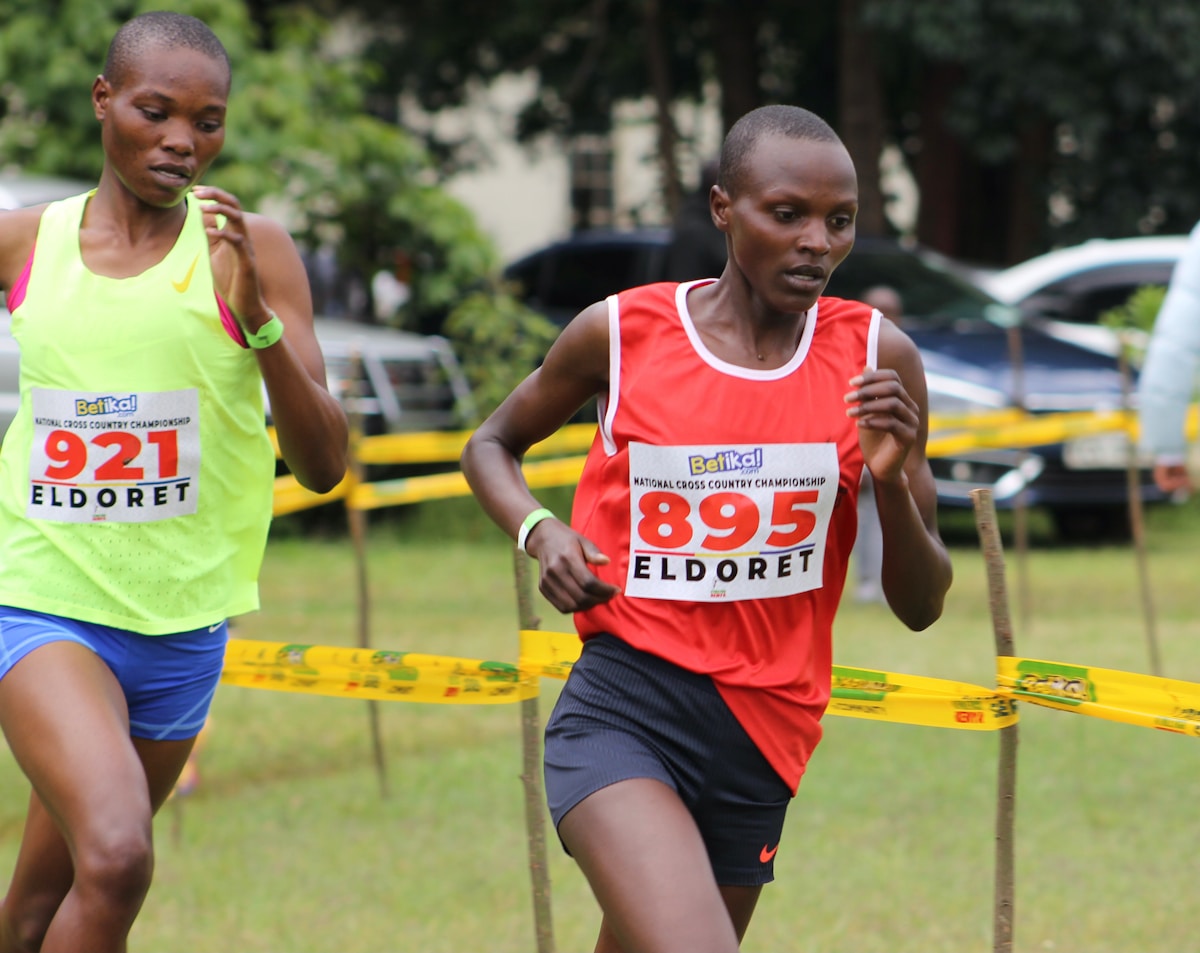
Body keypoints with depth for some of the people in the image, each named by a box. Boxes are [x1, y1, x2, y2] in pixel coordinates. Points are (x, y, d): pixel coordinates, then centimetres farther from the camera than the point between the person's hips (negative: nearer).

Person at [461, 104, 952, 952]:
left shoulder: (878, 358, 1)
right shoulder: (621, 333, -3)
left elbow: (921, 606, 4)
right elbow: (492, 446, 17)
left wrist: (893, 481, -15)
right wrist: (540, 532, -4)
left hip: (763, 734, 4)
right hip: (623, 711, -4)